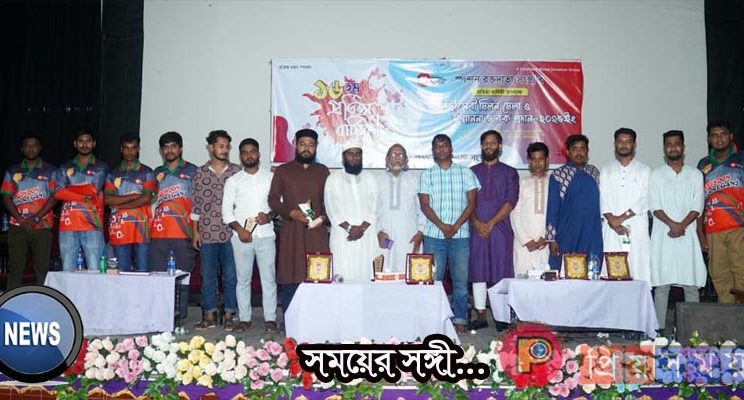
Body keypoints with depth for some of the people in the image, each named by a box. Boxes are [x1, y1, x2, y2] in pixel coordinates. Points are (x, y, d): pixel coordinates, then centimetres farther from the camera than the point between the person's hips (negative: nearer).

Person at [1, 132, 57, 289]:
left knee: (42, 267, -3)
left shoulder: (50, 170, 8)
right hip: (17, 227, 2)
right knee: (15, 267, -1)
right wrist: (21, 219, -8)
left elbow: (54, 197, -1)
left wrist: (36, 218, -11)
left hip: (42, 227, -1)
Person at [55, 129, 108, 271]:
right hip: (68, 226, 3)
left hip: (92, 225, -3)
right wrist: (84, 197, -7)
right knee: (67, 270, 3)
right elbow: (58, 194, 3)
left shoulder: (101, 167, 10)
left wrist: (68, 188, 4)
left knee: (94, 269, -8)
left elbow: (93, 189, -6)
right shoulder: (65, 168, 17)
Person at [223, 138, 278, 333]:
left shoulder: (270, 177, 9)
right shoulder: (233, 181, 9)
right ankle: (244, 319, 12)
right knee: (243, 279, 5)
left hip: (265, 235, 0)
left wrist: (269, 215, -11)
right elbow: (226, 211, 4)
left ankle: (270, 319, 5)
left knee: (269, 278, -1)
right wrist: (239, 229, -9)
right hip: (241, 236, 1)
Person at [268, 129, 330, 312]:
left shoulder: (322, 171, 14)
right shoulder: (282, 171, 9)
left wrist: (324, 217, -3)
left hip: (317, 232, 1)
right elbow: (273, 199, 6)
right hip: (291, 232, -1)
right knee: (290, 280, -2)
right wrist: (290, 212, -10)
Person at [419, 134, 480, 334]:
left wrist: (456, 226, -9)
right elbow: (424, 205, 1)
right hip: (434, 235, 0)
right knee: (433, 279, 0)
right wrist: (442, 226, -12)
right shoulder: (426, 175, 10)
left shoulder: (465, 173, 9)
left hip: (460, 235, 0)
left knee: (461, 279, 1)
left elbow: (471, 203, 3)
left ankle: (460, 320, 10)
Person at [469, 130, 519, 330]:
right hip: (477, 229, 2)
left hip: (500, 229, -2)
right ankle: (481, 315, 7)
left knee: (501, 271, -2)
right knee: (478, 271, 2)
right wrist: (476, 223, -10)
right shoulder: (472, 172, 13)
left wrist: (491, 223, -12)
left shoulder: (509, 173, 8)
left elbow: (510, 201, -3)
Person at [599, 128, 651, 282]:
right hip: (612, 229, 1)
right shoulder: (606, 170, 15)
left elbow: (644, 200, -1)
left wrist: (621, 218, -9)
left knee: (638, 269, -5)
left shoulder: (644, 170, 10)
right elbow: (602, 200, 5)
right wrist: (612, 221, -9)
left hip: (637, 229, -1)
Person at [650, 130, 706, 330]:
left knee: (691, 284, 1)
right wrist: (671, 223, -16)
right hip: (663, 236, -1)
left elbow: (697, 207, 3)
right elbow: (655, 206, -1)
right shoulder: (656, 175, 8)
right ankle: (659, 328, 2)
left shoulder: (695, 175, 11)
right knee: (661, 284, -1)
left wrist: (682, 225, -12)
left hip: (687, 235, 1)